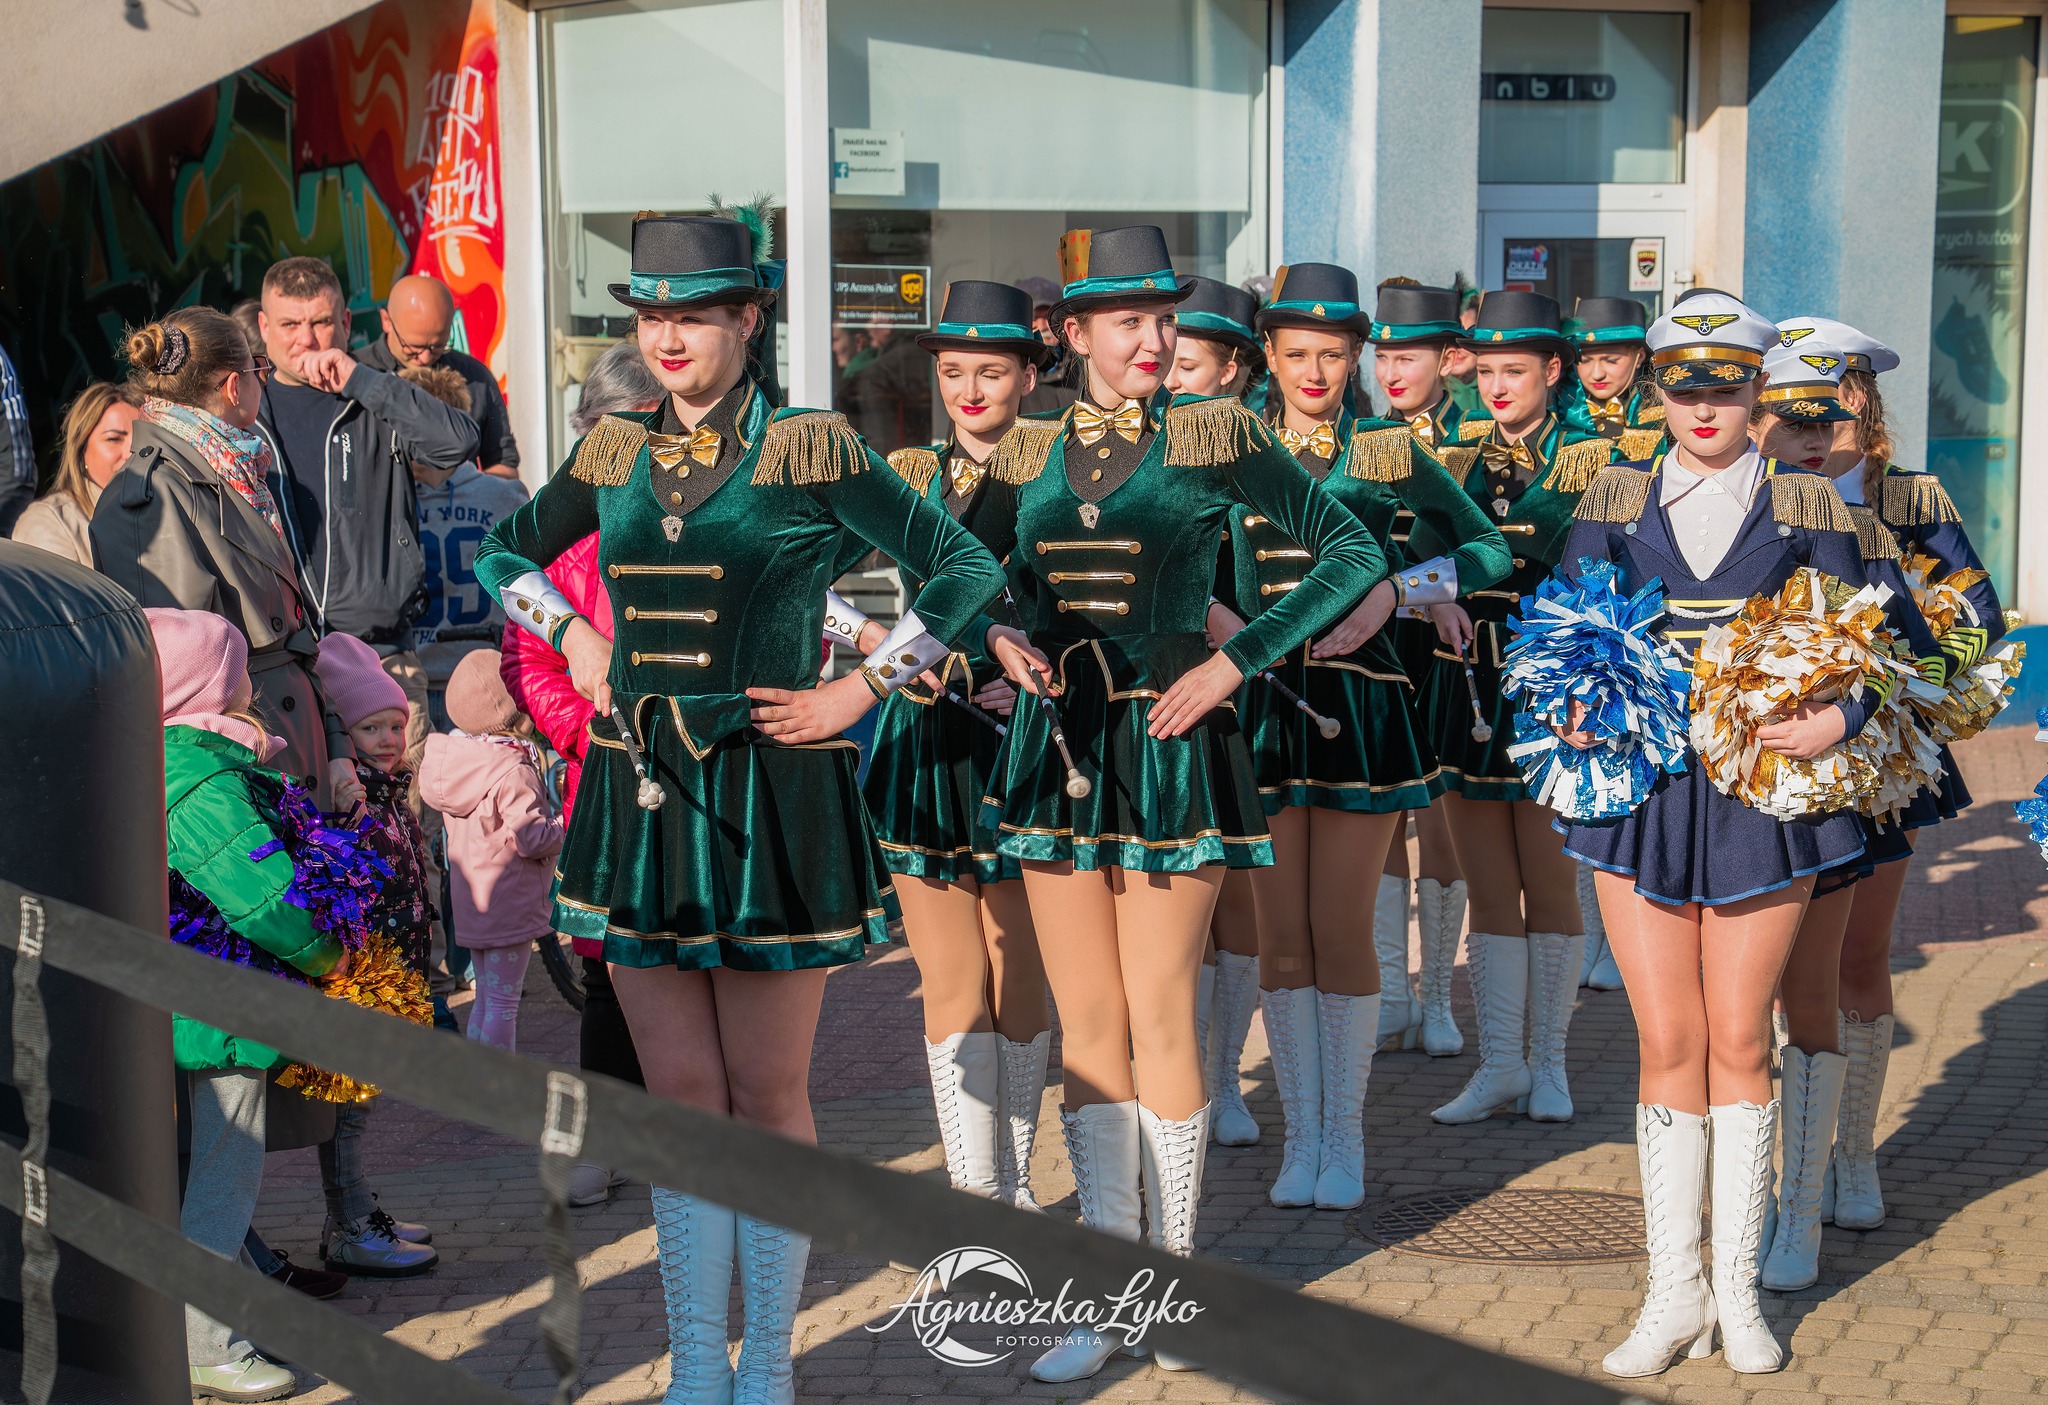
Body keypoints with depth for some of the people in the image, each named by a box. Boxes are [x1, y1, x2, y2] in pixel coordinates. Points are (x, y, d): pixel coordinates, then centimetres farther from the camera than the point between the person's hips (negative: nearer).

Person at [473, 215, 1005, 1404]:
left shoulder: (811, 451, -6)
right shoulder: (614, 454, 7)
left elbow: (968, 570, -3)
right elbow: (506, 556, 25)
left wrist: (859, 690, -6)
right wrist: (577, 641, 9)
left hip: (773, 800, -4)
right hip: (642, 794, 4)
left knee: (767, 1096, 4)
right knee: (679, 1095, 9)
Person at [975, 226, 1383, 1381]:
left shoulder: (1215, 438, -3)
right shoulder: (1033, 452, 8)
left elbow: (1355, 553, -1)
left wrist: (1235, 662, -7)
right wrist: (998, 631, 0)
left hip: (1170, 747, -3)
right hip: (1058, 745, 4)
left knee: (1159, 1023, -1)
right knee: (1087, 1029, 6)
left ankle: (1177, 1280, 14)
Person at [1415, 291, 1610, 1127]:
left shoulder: (1588, 464, 0)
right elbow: (1420, 554, -1)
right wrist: (1439, 602, -21)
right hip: (1465, 683, 3)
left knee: (1550, 885, 3)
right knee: (1489, 890, 6)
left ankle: (1548, 1063, 15)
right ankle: (1499, 1063, 13)